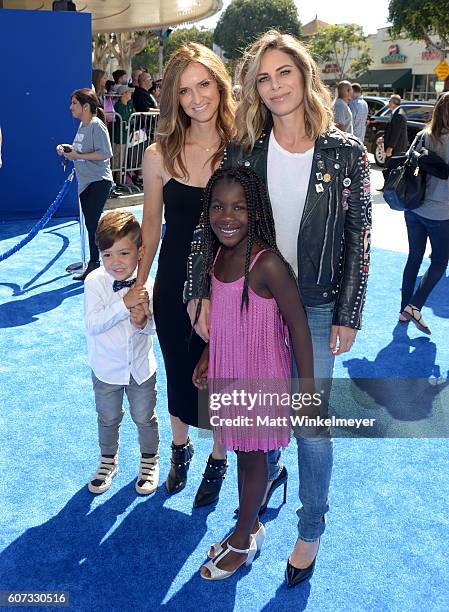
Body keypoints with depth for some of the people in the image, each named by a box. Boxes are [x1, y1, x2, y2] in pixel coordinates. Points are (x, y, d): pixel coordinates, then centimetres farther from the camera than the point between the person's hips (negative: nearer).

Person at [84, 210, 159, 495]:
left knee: (145, 418, 18)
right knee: (108, 419, 21)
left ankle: (150, 460, 44)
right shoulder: (95, 282, -20)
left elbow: (156, 326, -6)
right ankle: (108, 460, 46)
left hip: (141, 369, 0)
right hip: (106, 370, 0)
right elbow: (93, 324, -27)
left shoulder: (148, 284, -16)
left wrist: (144, 321, -29)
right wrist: (125, 303, -35)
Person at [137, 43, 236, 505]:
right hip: (175, 287, 1)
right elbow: (151, 223, 2)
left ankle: (218, 459, 41)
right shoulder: (160, 155, -8)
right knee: (178, 372, 20)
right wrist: (138, 285, 6)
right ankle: (180, 448, 48)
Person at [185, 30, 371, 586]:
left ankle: (311, 530, 31)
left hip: (315, 310, -2)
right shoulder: (242, 151, -4)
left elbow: (359, 239, -6)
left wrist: (349, 316, -6)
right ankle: (268, 471, 53)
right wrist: (200, 295, -7)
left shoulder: (345, 153, -9)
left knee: (312, 426, 7)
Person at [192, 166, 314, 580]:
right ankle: (251, 529, 43)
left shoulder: (267, 264, -25)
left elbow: (298, 327, -20)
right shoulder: (218, 255, -2)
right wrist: (206, 358, 13)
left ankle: (241, 542, 35)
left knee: (253, 456, 13)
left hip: (260, 378, -7)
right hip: (227, 373, 7)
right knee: (241, 451, 21)